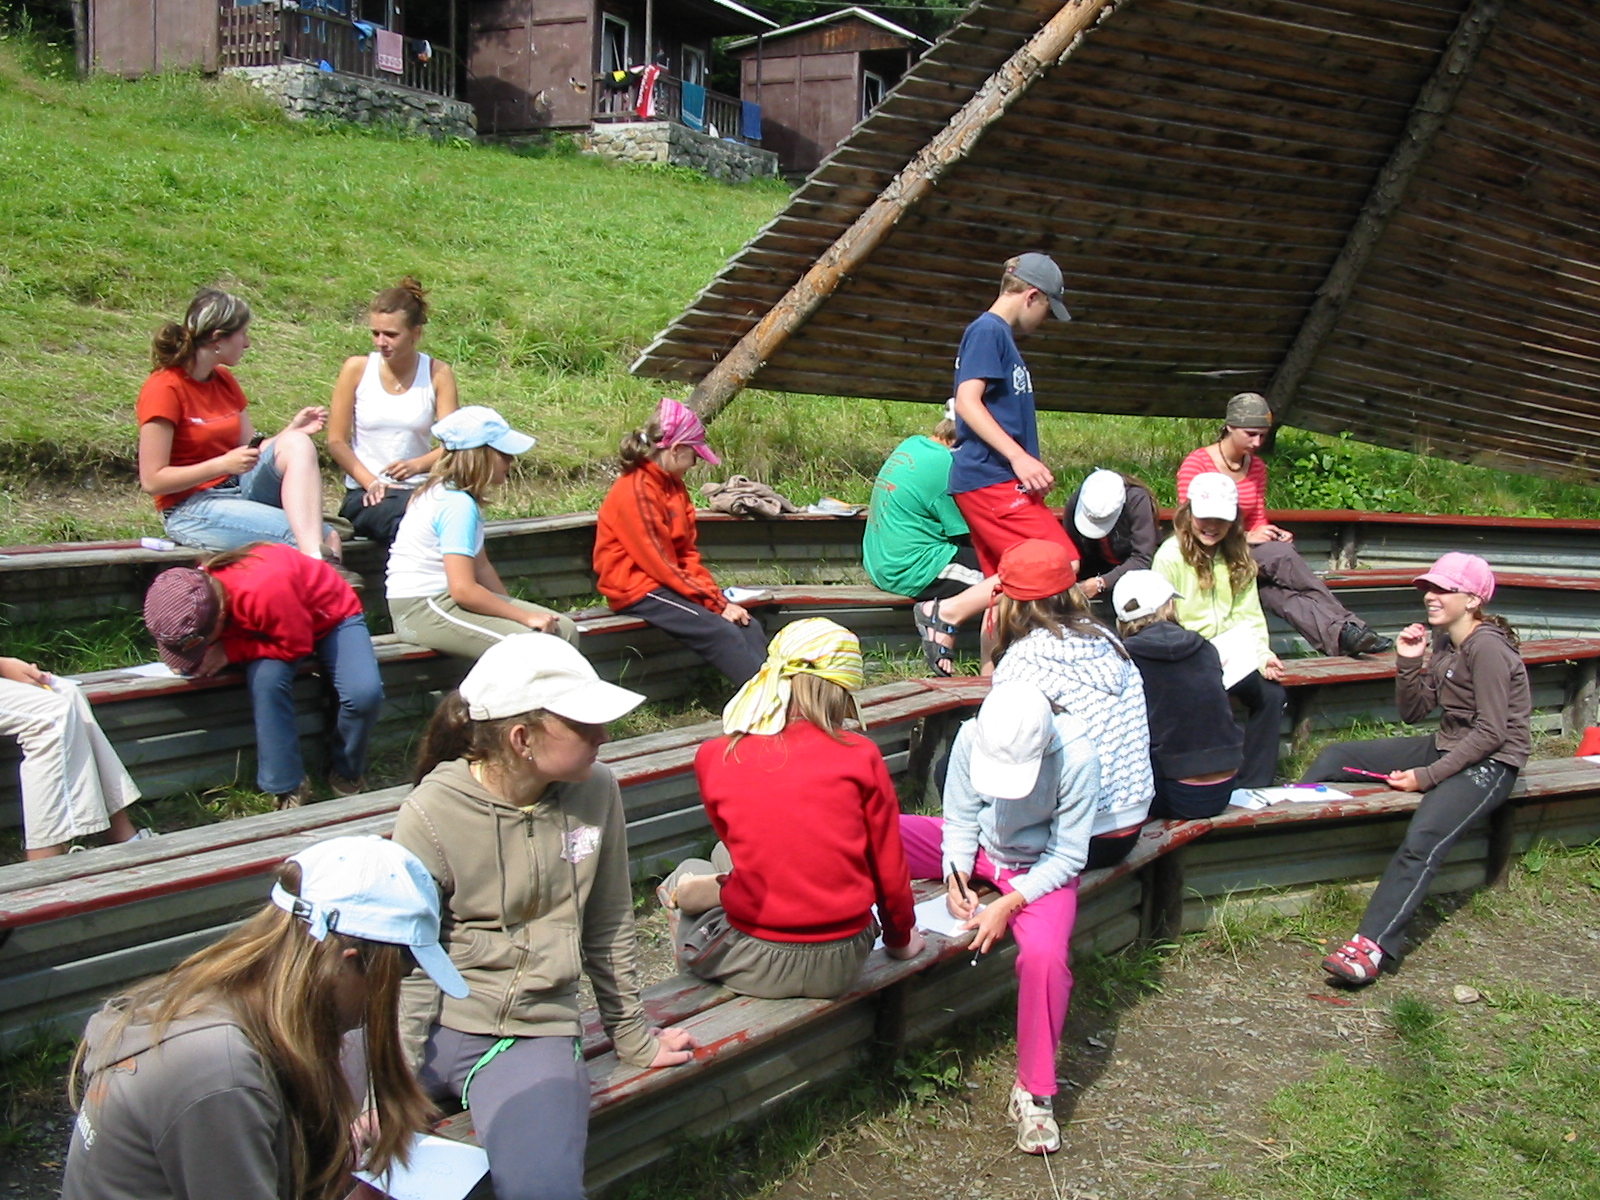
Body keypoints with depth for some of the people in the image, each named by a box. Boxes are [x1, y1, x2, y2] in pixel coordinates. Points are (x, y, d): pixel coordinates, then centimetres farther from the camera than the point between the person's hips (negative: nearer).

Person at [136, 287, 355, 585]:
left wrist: (292, 430, -4)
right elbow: (152, 480, -14)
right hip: (191, 509, -7)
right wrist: (223, 464, -22)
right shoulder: (164, 389, -11)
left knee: (298, 445, -25)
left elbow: (252, 452, 12)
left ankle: (316, 559, -38)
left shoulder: (224, 380, 12)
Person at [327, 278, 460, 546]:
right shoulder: (357, 369, 3)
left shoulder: (437, 373, 3)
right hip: (364, 494, -1)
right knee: (407, 517, -37)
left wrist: (417, 465, -22)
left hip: (421, 489, 1)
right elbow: (336, 441, 3)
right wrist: (371, 483, -12)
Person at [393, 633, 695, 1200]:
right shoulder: (431, 814, -10)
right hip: (437, 1024, -1)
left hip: (535, 1032, 2)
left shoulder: (595, 792, -1)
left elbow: (608, 928, 12)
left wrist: (633, 1035, 20)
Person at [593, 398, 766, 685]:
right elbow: (662, 566, -18)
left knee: (749, 627, -9)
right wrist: (717, 602, -16)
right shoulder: (636, 492, -17)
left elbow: (688, 554, 9)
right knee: (722, 633, -24)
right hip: (639, 590, -9)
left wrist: (718, 597, -5)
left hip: (671, 584, 9)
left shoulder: (673, 486, 10)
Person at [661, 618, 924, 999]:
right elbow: (889, 868, -1)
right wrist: (900, 937, 17)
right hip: (841, 967, 2)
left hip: (758, 969, -2)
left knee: (685, 878, 29)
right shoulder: (860, 756, -8)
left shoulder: (714, 758, -7)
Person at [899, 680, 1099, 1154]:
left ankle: (1033, 1092, -14)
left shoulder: (1076, 758, -25)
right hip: (975, 852, 3)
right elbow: (960, 819, -4)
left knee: (1044, 954, -32)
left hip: (1039, 870, -3)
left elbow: (1067, 857, -17)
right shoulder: (971, 738, -18)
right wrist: (955, 877, -21)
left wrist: (1009, 904, -26)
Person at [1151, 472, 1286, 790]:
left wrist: (1262, 655, -10)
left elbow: (1248, 615, 8)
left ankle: (1253, 784, -3)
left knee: (1271, 694, -16)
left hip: (1230, 655, 6)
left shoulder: (1238, 558, 12)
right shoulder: (1170, 556, -7)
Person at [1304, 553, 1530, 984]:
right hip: (1447, 746, 10)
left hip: (1490, 762, -10)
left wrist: (1427, 777, -22)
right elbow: (1413, 712, 11)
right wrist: (1408, 662, -6)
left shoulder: (1487, 647, -17)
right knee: (1336, 756, 4)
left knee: (1423, 840, -32)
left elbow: (1491, 733, -20)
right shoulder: (1441, 643, 9)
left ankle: (1372, 946, -38)